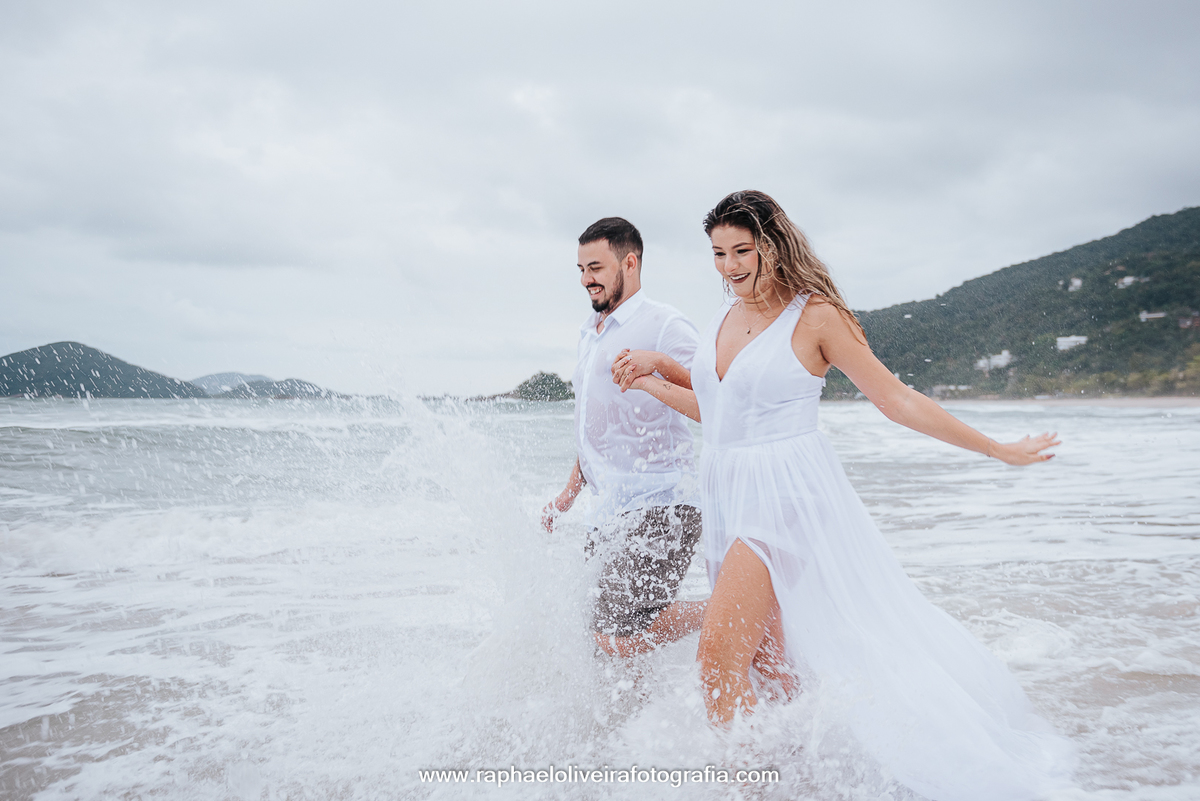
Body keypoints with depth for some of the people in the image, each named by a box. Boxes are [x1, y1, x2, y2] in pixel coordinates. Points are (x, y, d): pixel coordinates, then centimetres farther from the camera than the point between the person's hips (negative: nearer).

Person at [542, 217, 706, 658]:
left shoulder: (665, 326, -8)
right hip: (609, 510, 9)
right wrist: (569, 492, 26)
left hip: (658, 504, -9)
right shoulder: (590, 331, 19)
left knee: (618, 639, -16)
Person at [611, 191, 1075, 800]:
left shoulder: (814, 314, -9)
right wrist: (649, 382, 10)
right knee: (769, 665, 11)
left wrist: (998, 450, -3)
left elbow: (895, 398, -5)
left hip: (786, 496, -7)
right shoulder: (727, 313, 10)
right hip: (726, 497, 7)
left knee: (720, 654, -15)